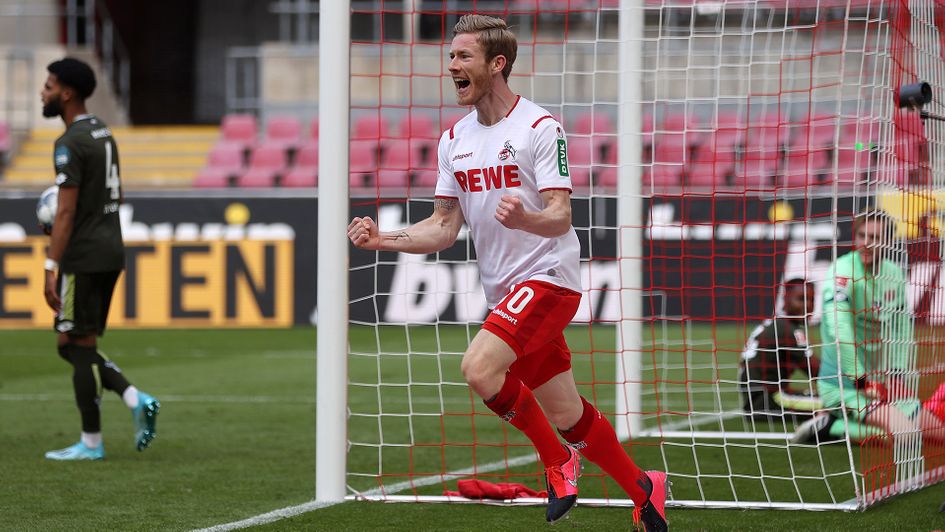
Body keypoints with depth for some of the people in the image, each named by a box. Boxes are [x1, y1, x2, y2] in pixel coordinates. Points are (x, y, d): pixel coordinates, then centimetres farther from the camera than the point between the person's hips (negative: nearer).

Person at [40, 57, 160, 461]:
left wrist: (52, 267, -22)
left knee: (78, 347, -1)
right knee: (72, 345, 15)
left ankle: (91, 443, 3)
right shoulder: (102, 132, 13)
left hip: (84, 257, -9)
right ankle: (134, 399, 0)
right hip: (111, 250, 9)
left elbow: (66, 211, -22)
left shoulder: (70, 144, -16)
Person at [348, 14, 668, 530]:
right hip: (504, 290, 7)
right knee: (565, 415, 9)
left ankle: (557, 461, -6)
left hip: (547, 276, -7)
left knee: (480, 367, -26)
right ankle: (643, 489, 27)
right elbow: (444, 226, 11)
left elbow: (560, 217, -18)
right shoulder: (453, 140, 9)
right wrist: (382, 240, -3)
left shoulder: (540, 128, -11)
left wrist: (523, 218, -40)